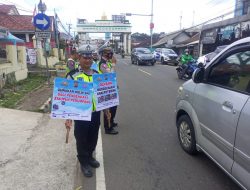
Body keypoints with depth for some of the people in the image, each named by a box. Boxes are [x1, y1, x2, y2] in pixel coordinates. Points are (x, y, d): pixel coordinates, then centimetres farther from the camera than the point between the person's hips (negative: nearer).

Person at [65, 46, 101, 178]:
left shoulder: (97, 74, 5)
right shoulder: (73, 75, -11)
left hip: (95, 113, 5)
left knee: (93, 138, 19)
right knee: (81, 139, 10)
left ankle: (90, 156, 43)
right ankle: (84, 162, 31)